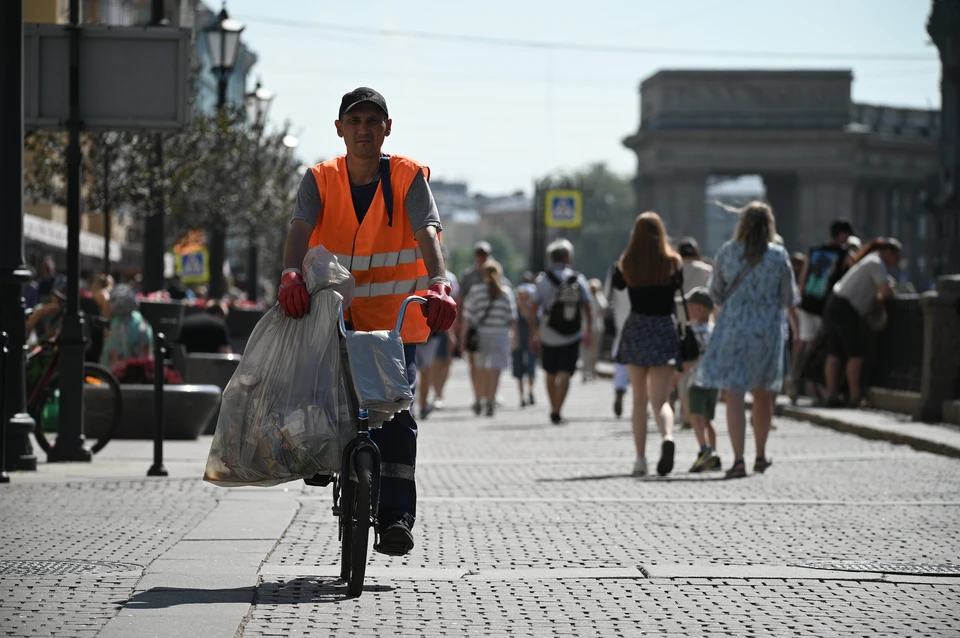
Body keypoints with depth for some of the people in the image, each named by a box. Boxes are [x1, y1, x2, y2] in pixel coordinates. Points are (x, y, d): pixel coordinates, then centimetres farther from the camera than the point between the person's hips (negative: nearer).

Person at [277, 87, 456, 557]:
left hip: (395, 317, -2)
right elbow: (300, 228, -19)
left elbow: (427, 233, -22)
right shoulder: (320, 180, -2)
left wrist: (440, 283, -41)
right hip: (331, 314, 2)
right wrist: (292, 274, -41)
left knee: (395, 407, -15)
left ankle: (396, 516, -14)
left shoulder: (409, 178, -6)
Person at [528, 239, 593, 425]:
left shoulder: (544, 280, -3)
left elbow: (532, 310, -6)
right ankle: (557, 412, -18)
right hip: (572, 336, 0)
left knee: (551, 374, 16)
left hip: (549, 337, 0)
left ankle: (554, 409, 27)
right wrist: (588, 331, 16)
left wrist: (533, 333, 2)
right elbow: (587, 307, 4)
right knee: (565, 374, -4)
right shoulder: (579, 280, 0)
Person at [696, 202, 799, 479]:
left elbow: (716, 294, 4)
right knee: (762, 394, 19)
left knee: (734, 396, -4)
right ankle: (761, 455, 29)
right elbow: (789, 299, 1)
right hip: (767, 330, 2)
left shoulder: (726, 253, -4)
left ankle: (738, 460, -16)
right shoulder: (779, 256, -5)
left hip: (733, 327, -1)